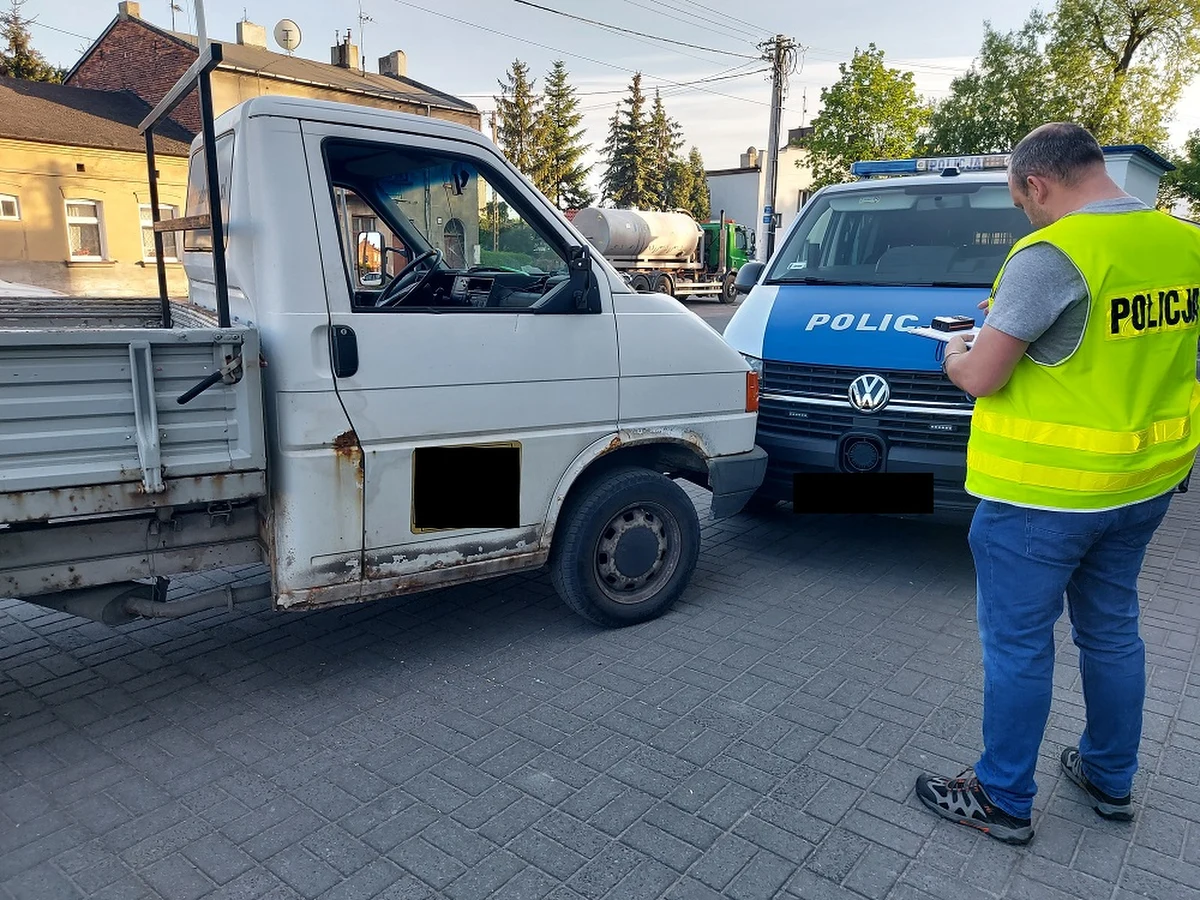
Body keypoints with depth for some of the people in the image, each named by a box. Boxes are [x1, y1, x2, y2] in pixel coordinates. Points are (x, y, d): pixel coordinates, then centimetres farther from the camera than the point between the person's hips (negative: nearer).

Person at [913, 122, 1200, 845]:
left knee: (1018, 642, 7)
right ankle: (1111, 780, 40)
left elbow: (982, 377, -20)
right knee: (1112, 630, 22)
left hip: (1045, 493, -8)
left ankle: (1004, 800, 23)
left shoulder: (1052, 255, -20)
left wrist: (955, 356, 2)